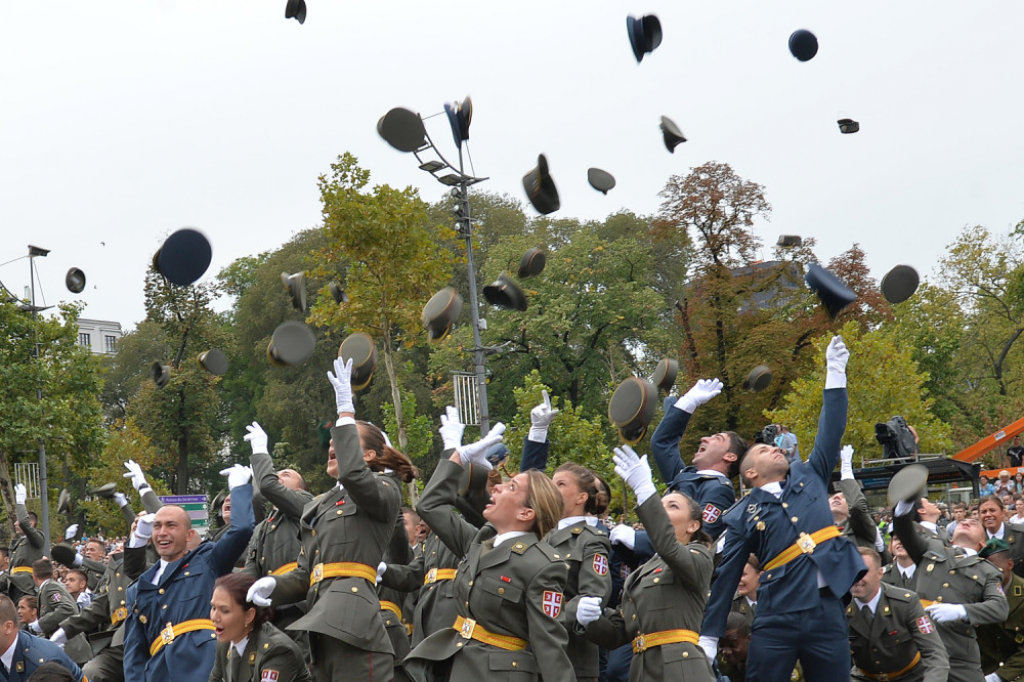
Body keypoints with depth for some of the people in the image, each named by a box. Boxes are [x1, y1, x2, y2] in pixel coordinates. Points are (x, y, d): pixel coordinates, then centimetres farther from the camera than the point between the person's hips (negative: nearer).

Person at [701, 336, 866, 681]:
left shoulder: (808, 477, 17)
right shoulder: (743, 515, 8)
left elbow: (830, 432, 11)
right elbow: (726, 575, 7)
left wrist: (835, 371, 5)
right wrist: (709, 637, 3)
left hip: (827, 612, 3)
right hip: (776, 620, -2)